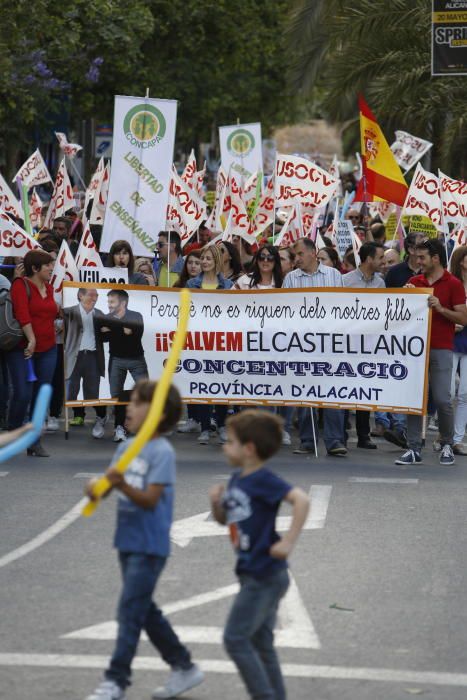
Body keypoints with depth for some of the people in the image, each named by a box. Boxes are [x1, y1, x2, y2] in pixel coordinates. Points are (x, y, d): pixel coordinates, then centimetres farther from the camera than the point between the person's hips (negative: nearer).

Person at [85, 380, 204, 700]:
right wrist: (96, 487, -16)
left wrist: (122, 485, -36)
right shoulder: (127, 448, 9)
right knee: (144, 610, 15)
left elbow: (150, 499, -21)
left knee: (130, 611, -8)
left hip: (149, 546, -9)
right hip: (128, 542, 9)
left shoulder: (162, 452, -15)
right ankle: (184, 667, 27)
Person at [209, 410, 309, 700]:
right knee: (261, 643, 15)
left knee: (236, 638, -7)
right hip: (254, 574, 9)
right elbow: (224, 519, 20)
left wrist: (288, 542, -28)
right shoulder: (237, 479, 10)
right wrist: (217, 503, -1)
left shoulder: (263, 479, -17)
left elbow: (301, 499, -28)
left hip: (264, 575, -9)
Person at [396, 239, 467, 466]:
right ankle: (414, 449, 4)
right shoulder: (414, 282, 11)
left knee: (442, 399, -5)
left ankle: (447, 445, 13)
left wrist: (440, 308, -17)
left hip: (441, 350, -4)